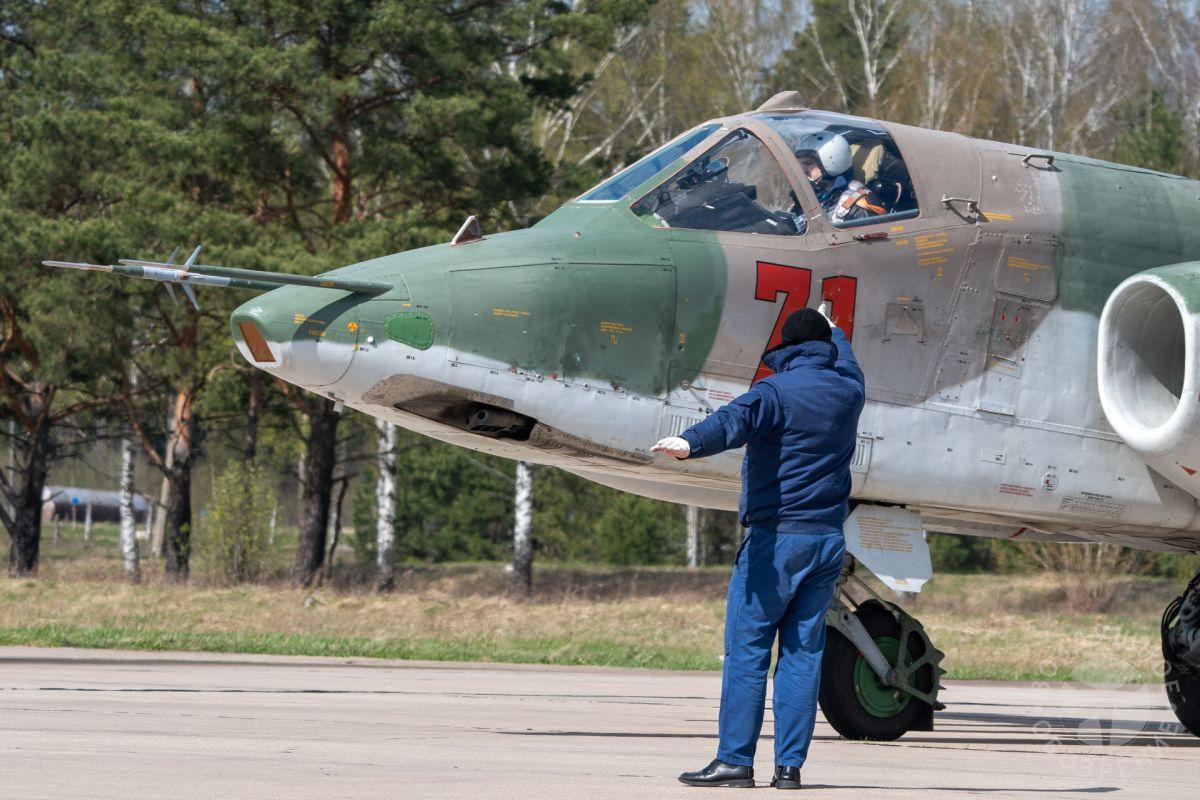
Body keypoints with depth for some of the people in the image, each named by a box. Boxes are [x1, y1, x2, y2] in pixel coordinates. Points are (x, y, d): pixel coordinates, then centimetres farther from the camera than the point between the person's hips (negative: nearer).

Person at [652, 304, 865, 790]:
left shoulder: (778, 390, -8)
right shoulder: (848, 389, 12)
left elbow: (736, 420, -29)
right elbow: (846, 361, 38)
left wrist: (691, 443, -47)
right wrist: (834, 330, 60)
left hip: (776, 537, -6)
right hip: (828, 541, 6)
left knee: (747, 649, -3)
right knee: (803, 651, 6)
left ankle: (735, 759, -6)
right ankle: (789, 764, 3)